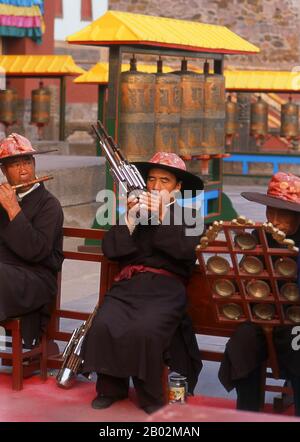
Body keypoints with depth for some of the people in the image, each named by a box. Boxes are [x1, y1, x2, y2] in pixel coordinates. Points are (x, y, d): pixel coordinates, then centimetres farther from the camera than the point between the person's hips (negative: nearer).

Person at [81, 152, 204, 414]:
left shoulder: (187, 217, 13)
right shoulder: (133, 212, 21)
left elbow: (184, 250, -8)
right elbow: (111, 250, 8)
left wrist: (162, 215, -12)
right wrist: (131, 219, -4)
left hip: (166, 287, -3)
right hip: (129, 284, 3)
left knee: (144, 331, -32)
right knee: (103, 327, -26)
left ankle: (151, 395, -12)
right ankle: (111, 387, -5)